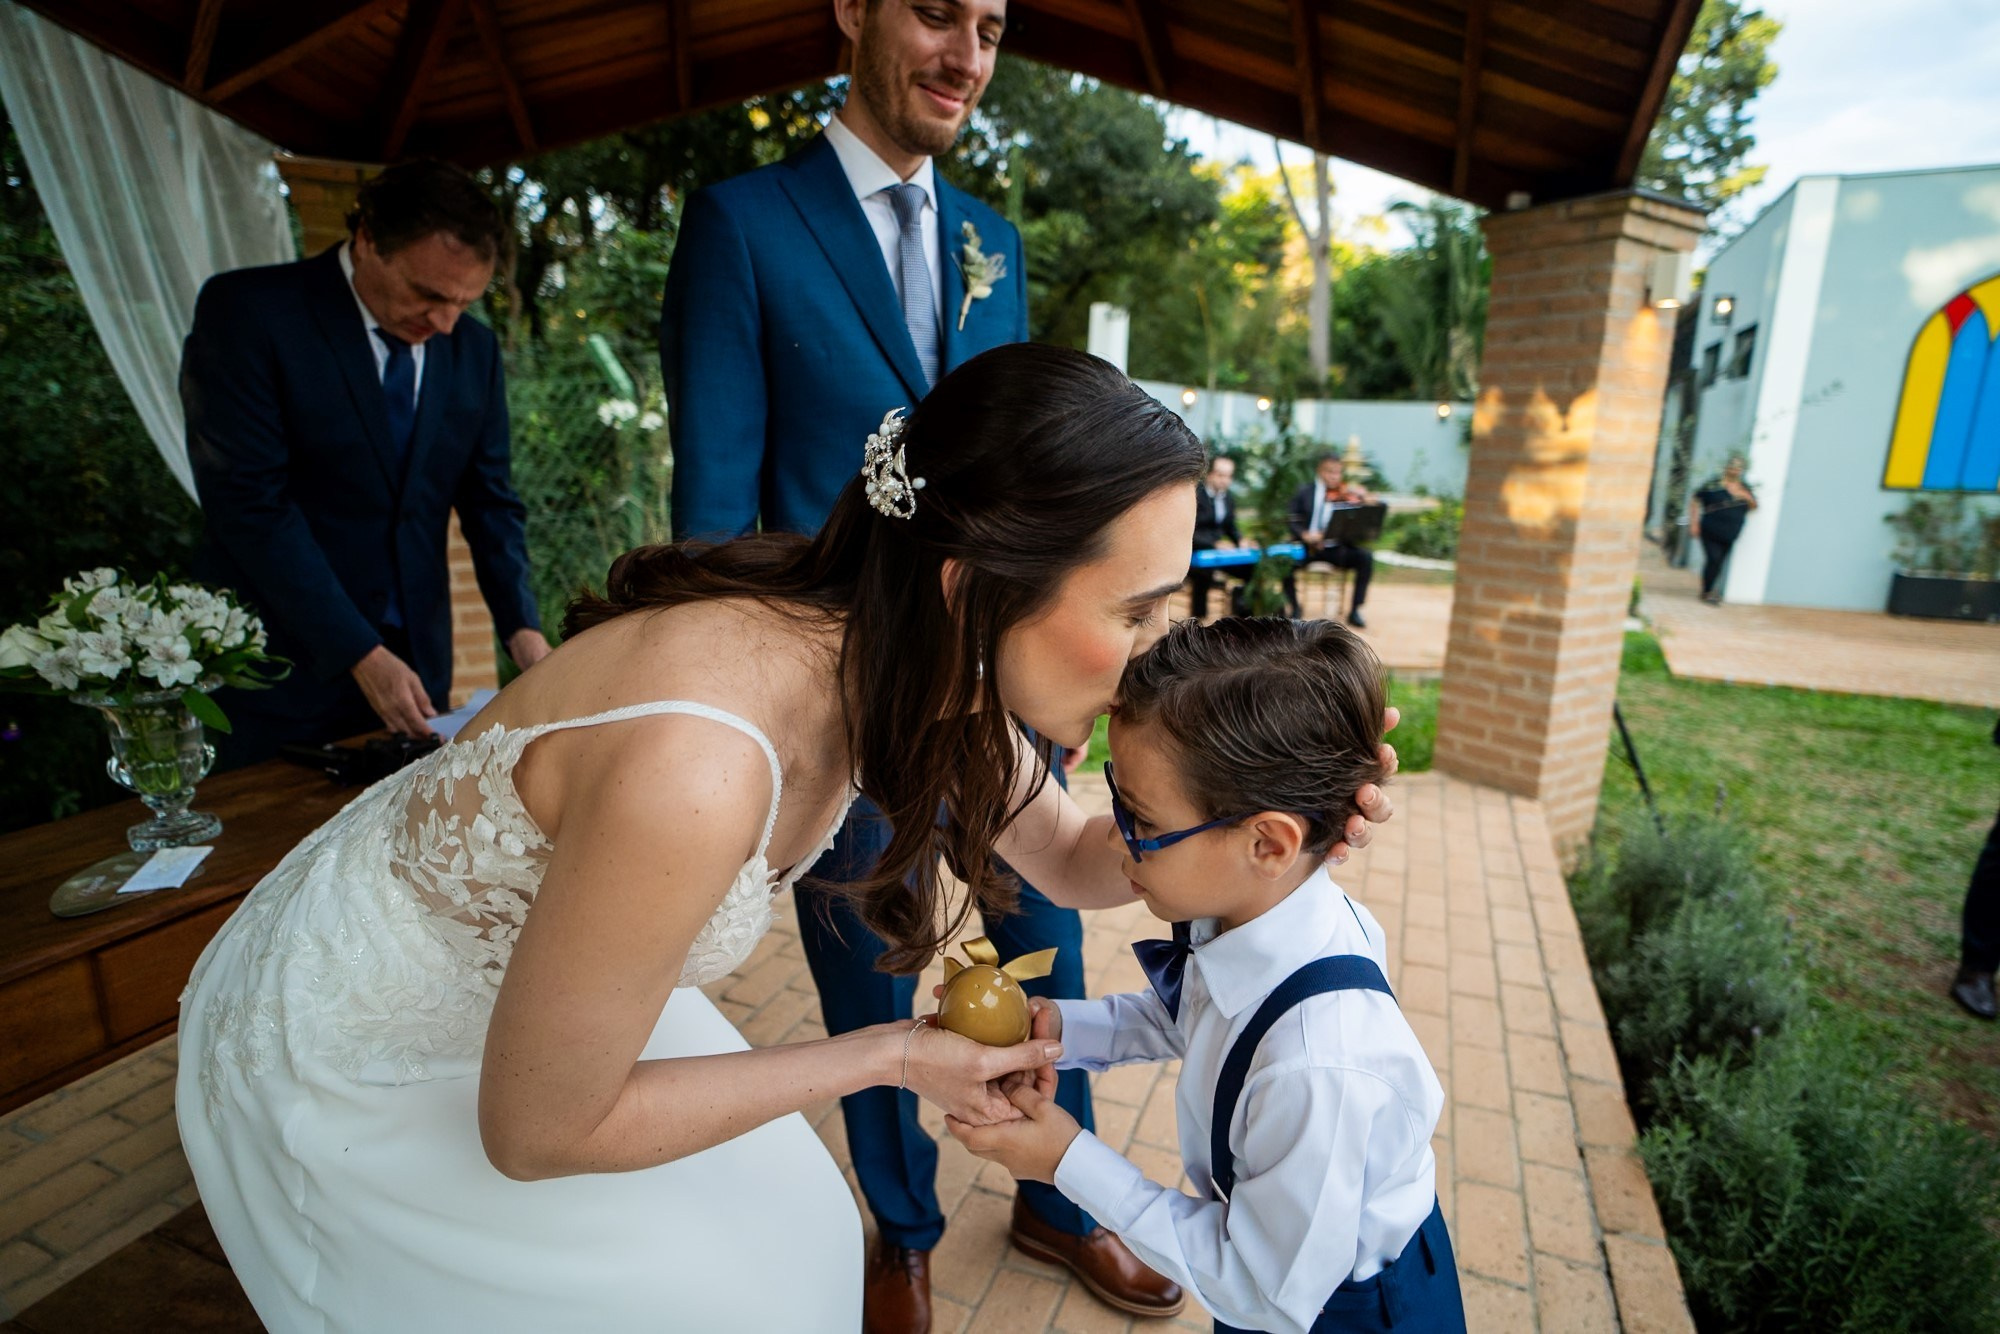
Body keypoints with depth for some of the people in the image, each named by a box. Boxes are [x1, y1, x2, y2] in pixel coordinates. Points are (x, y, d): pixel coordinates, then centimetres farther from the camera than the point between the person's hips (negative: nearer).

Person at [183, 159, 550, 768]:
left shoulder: (474, 348, 4)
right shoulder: (245, 310, -9)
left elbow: (489, 501, 5)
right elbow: (249, 502, -15)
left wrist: (522, 628, -9)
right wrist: (361, 655, -20)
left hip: (417, 666, 4)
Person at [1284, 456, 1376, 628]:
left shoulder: (1347, 493, 4)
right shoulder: (1305, 492, 3)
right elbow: (1291, 520, -2)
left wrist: (1365, 499, -19)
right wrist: (1304, 534, -20)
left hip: (1336, 549, 1)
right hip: (1307, 547, -1)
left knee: (1365, 557, -23)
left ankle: (1355, 611, -9)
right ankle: (1295, 609, -7)